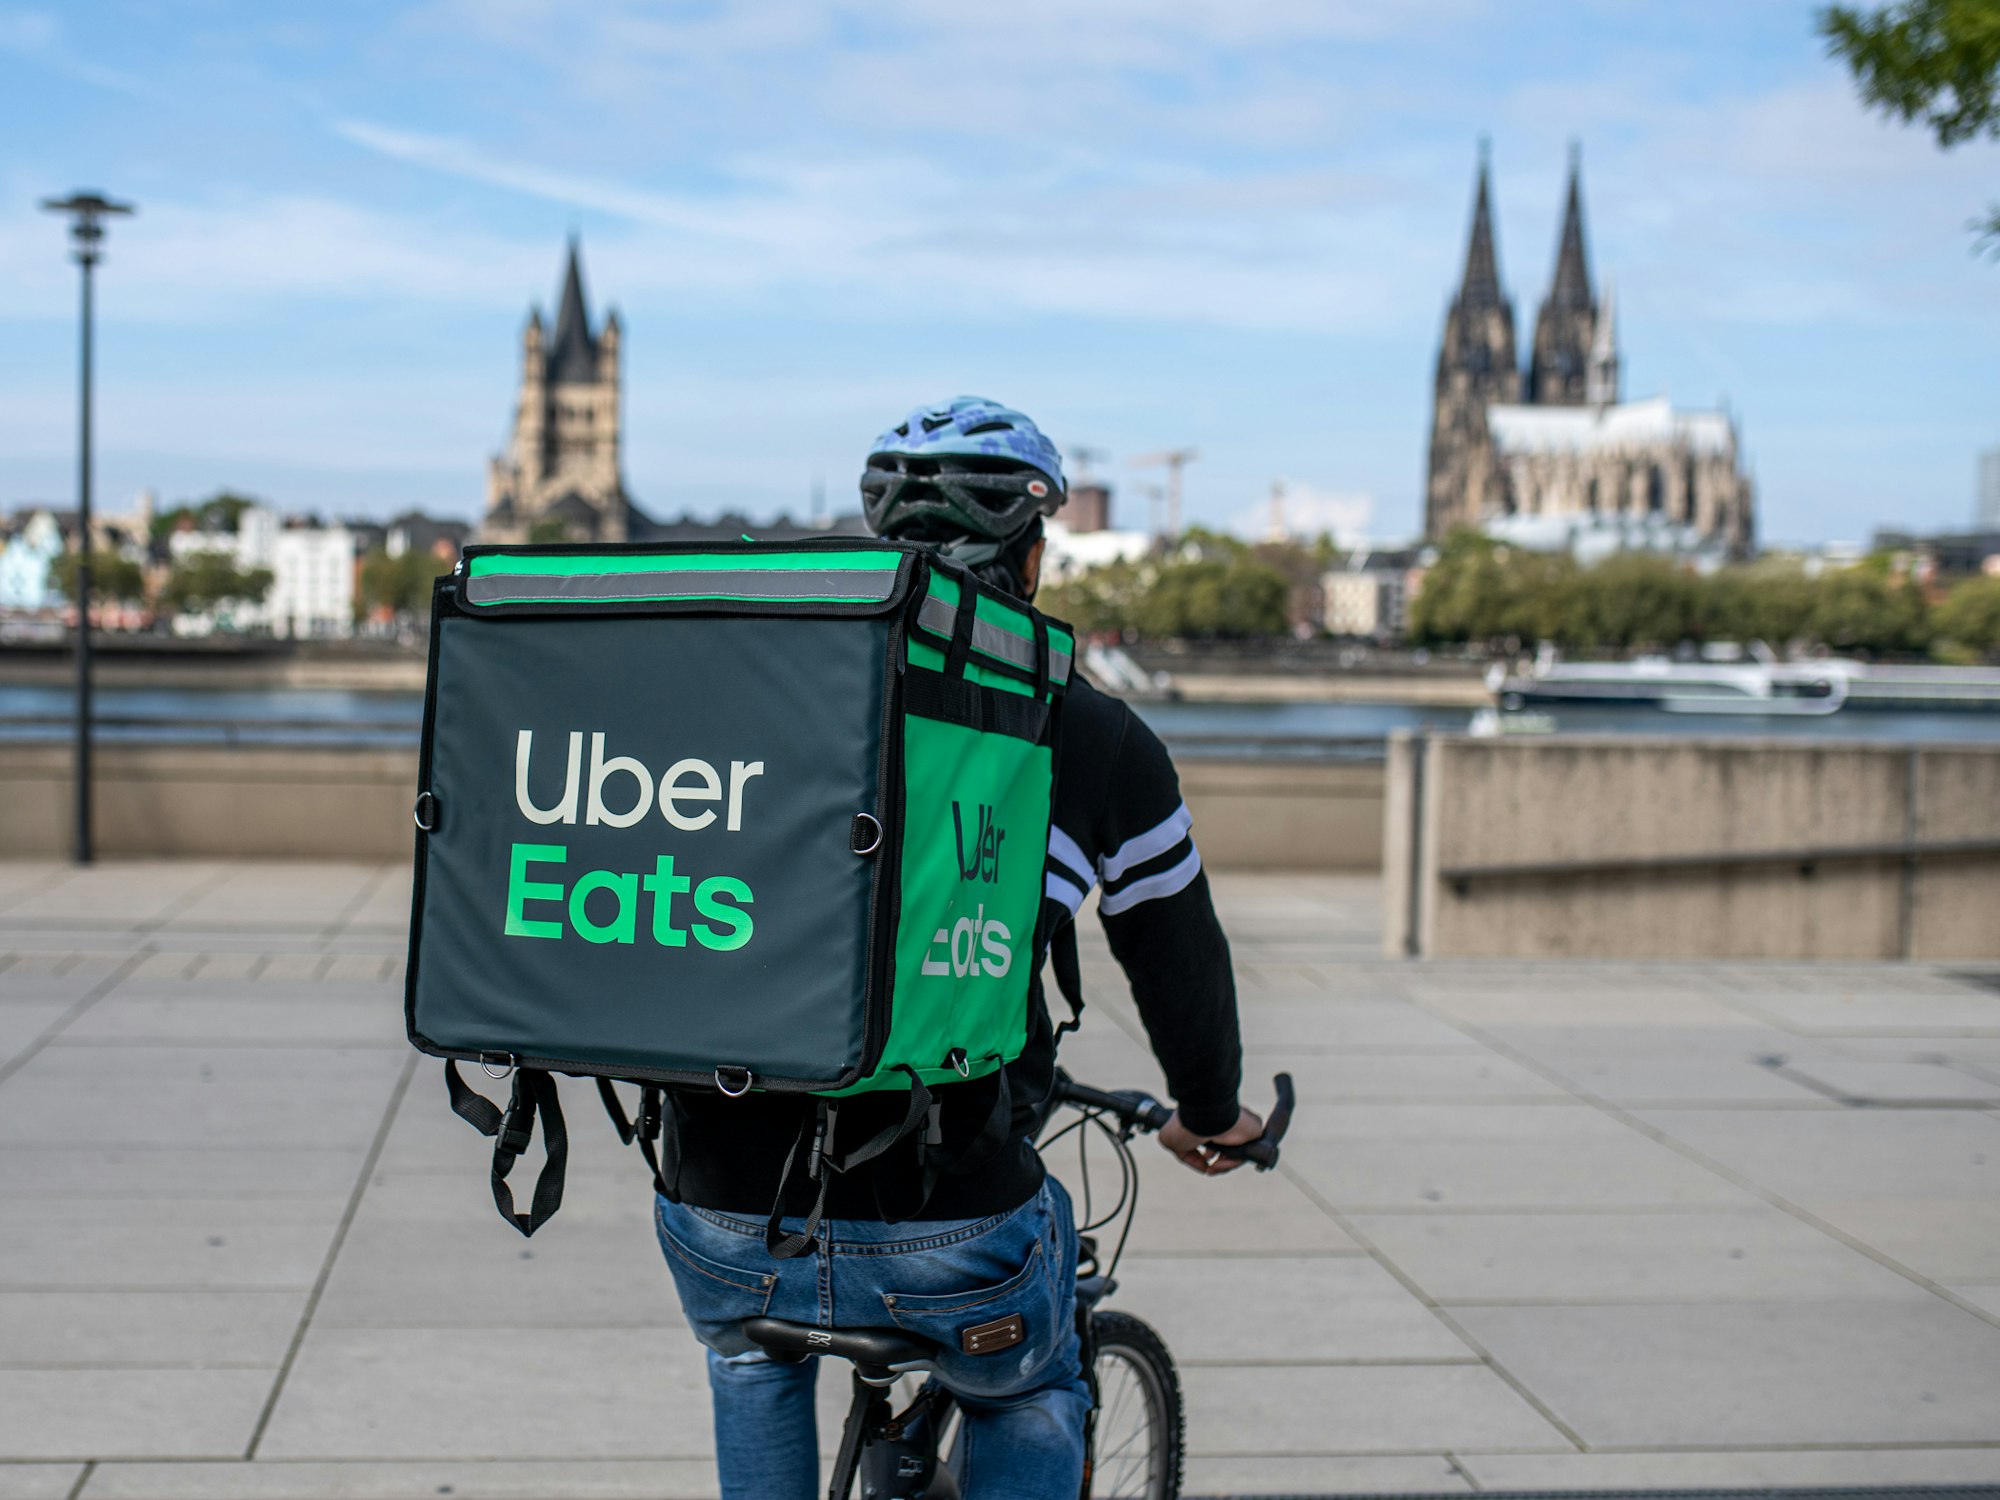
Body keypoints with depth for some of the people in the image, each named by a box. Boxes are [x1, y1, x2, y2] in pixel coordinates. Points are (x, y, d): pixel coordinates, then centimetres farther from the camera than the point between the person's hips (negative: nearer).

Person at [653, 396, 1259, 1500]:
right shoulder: (1096, 739, 6)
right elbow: (1178, 958, 19)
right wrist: (1213, 1117, 40)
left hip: (721, 1219, 2)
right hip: (949, 1237, -2)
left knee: (753, 1360, 38)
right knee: (1026, 1393, 32)